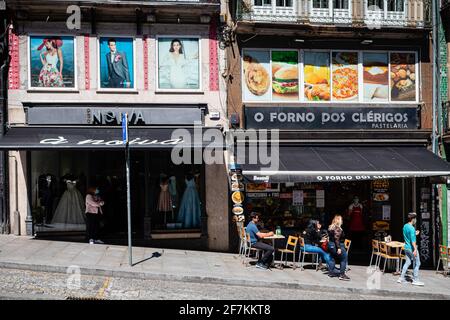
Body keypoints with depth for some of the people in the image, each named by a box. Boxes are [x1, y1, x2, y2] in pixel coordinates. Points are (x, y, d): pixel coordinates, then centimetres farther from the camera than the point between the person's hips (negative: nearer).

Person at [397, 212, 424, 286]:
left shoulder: (405, 226, 8)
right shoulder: (412, 228, -19)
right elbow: (413, 240, -24)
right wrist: (415, 249, -26)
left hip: (406, 247, 9)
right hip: (412, 248, -9)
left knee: (407, 262, 15)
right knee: (417, 263, 2)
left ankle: (401, 278, 15)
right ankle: (415, 280, 7)